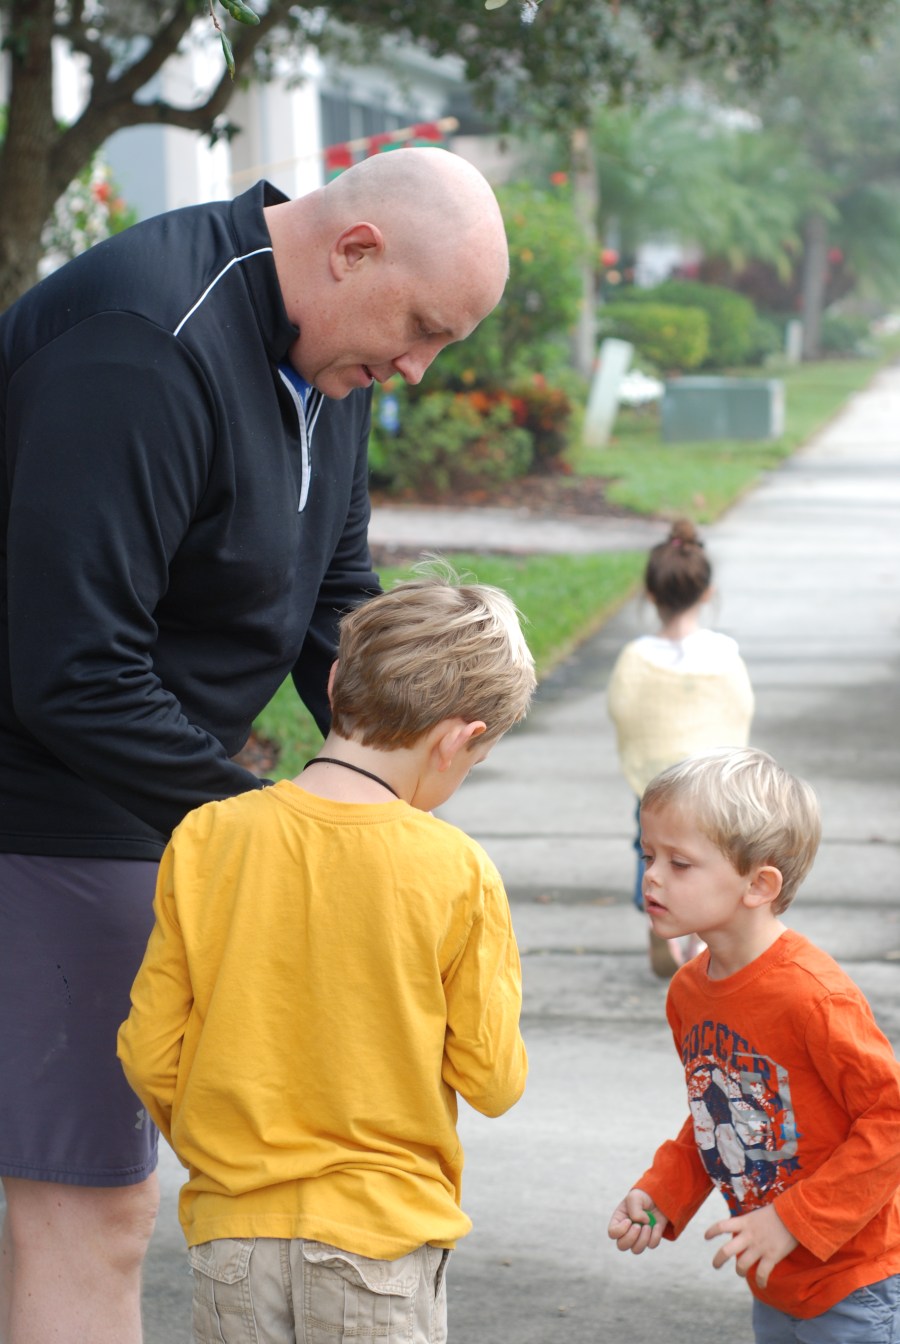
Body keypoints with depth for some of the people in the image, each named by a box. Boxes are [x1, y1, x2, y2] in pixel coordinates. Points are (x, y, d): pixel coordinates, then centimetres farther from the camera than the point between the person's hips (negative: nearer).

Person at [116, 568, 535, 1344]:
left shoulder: (205, 840, -6)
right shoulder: (454, 871, -12)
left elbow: (150, 1054, -1)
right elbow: (492, 1081, -6)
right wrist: (496, 972, 11)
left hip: (234, 1229, 2)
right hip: (382, 1232, -2)